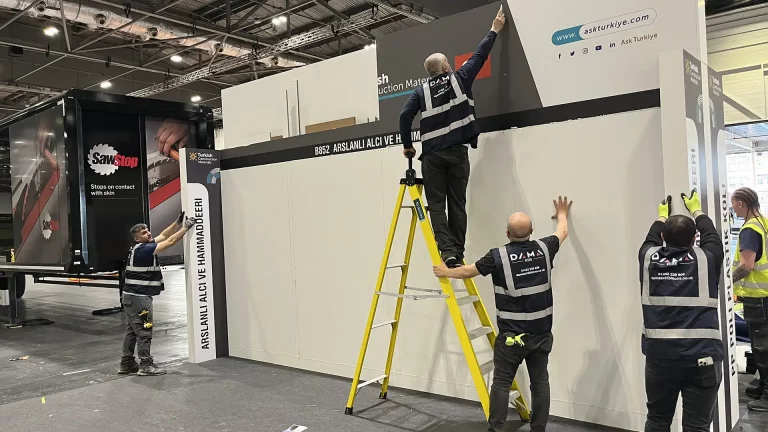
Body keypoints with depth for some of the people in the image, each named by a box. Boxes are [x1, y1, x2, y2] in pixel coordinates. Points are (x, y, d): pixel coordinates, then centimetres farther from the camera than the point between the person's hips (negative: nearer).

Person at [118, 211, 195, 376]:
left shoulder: (143, 246, 10)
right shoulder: (143, 250, -17)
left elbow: (163, 236, 16)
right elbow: (170, 242, -19)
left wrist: (178, 222, 9)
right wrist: (186, 227, -13)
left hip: (133, 296, 10)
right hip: (138, 297, -10)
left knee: (133, 330, 13)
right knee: (144, 331, -5)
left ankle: (126, 364, 19)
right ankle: (146, 365, 0)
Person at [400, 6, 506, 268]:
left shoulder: (421, 91, 6)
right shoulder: (459, 79, 6)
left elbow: (405, 117, -4)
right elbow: (480, 56, 14)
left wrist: (408, 145, 8)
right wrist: (494, 30, 28)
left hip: (432, 155, 0)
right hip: (457, 152, 0)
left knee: (436, 205, 0)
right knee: (457, 204, 4)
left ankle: (447, 252, -13)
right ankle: (457, 253, 2)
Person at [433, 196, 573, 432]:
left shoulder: (498, 256, -13)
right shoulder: (544, 249, -3)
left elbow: (467, 272, 3)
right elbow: (563, 232, 21)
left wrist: (446, 272, 22)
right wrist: (562, 214, 42)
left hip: (511, 335, -4)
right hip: (541, 333, 4)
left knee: (501, 383, 4)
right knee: (540, 382, 10)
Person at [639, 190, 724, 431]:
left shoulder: (649, 258, 3)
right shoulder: (706, 260, 0)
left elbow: (651, 239, 26)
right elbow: (711, 236, 21)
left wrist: (662, 216, 44)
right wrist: (696, 211, 38)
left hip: (659, 355, 2)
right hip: (702, 356, -2)